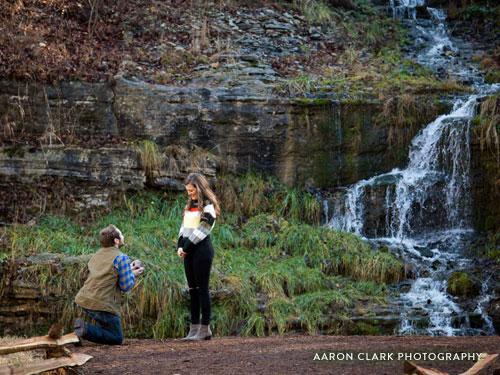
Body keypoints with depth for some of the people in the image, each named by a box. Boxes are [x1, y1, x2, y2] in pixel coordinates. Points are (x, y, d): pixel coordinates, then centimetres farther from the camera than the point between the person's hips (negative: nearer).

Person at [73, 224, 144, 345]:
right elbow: (126, 286, -8)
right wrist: (133, 274, 10)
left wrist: (128, 270, 23)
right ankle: (86, 330, -16)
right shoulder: (121, 258, -10)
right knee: (117, 339, 4)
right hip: (103, 305, -8)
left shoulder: (97, 255, 14)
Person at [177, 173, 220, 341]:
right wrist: (180, 246, 1)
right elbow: (184, 227, 14)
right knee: (193, 289, 7)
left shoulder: (208, 206, -7)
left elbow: (201, 231, -13)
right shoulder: (190, 205, 18)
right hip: (189, 251, 8)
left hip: (202, 249, -8)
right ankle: (194, 328, 10)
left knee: (202, 288, -6)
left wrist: (186, 247, -10)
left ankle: (205, 329, -3)